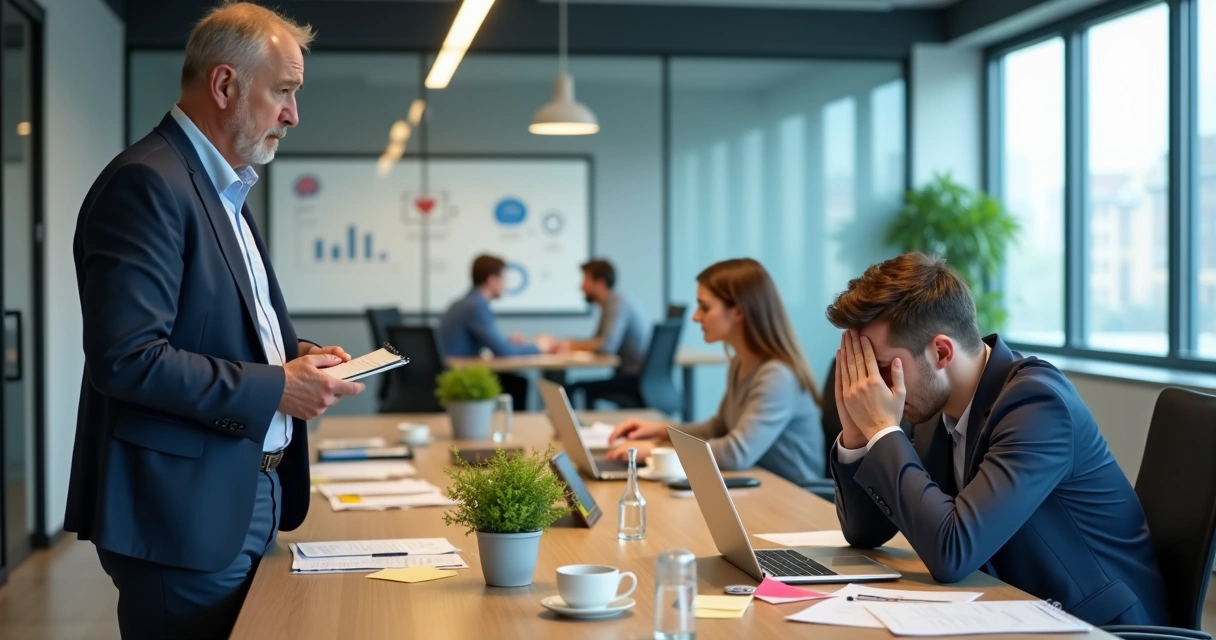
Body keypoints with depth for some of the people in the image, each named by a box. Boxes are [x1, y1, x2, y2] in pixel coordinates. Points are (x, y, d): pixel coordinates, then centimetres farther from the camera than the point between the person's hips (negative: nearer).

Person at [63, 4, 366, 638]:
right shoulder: (146, 183, -15)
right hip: (186, 516, -9)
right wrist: (274, 388, -18)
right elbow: (126, 358, -23)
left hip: (248, 505, 9)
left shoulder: (223, 191, 15)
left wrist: (293, 353, 6)